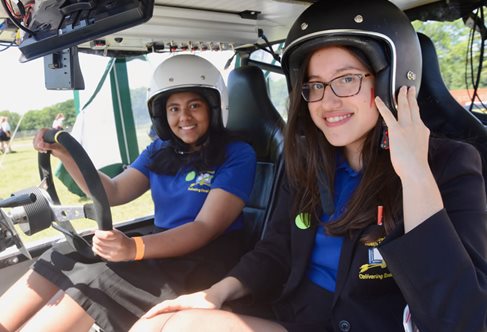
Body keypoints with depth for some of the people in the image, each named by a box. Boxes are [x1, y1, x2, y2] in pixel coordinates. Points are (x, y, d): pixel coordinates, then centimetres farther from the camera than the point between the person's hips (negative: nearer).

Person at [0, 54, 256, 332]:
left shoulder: (237, 154, -8)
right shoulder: (160, 151, 13)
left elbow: (207, 228, -18)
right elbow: (114, 193, 8)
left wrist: (135, 248, -34)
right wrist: (66, 154, -8)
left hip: (207, 261, -6)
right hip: (164, 247, 6)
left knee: (96, 281, -25)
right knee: (61, 260, -12)